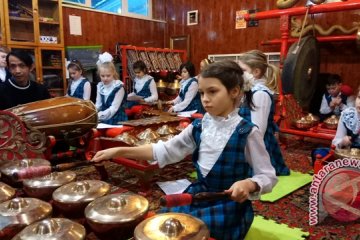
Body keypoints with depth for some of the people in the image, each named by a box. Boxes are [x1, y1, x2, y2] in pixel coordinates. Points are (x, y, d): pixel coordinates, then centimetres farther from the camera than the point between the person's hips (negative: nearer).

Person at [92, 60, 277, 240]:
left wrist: (248, 184, -34)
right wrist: (119, 151, -9)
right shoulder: (198, 127, -2)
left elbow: (268, 176, -10)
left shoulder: (247, 133, -16)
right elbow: (165, 150, -1)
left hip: (230, 205, -5)